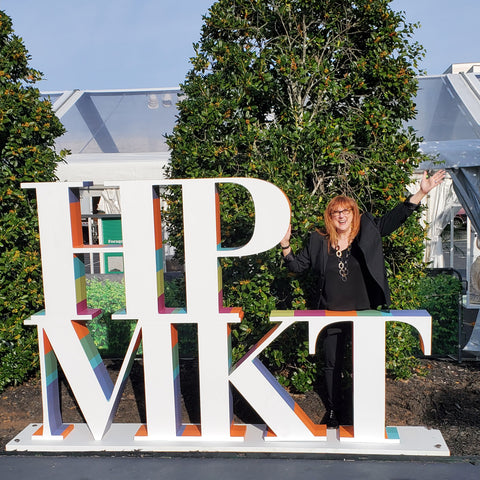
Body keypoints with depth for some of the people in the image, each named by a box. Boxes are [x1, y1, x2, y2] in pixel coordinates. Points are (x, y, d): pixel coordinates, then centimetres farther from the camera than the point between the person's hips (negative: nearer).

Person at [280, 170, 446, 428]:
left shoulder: (368, 232, 0)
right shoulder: (319, 242, 1)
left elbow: (396, 216, 0)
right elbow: (297, 266, 7)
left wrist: (422, 192, -7)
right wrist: (285, 245, -8)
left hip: (364, 313, 0)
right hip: (332, 315, 1)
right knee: (332, 364, 12)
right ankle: (332, 411, 31)